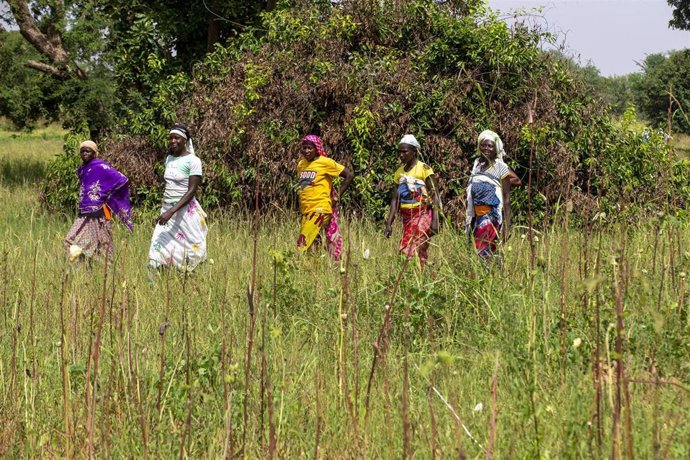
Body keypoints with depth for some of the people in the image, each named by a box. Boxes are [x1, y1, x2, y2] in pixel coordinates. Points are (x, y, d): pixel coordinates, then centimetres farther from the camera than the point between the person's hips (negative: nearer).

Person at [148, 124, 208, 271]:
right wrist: (165, 210, 13)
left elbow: (192, 191, -15)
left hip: (185, 211, -6)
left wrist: (171, 211, -23)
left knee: (187, 250, -2)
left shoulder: (192, 161, -10)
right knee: (159, 248, -4)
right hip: (167, 209, 6)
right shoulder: (169, 158, 10)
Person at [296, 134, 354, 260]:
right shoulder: (301, 164, 12)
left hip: (320, 209, -7)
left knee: (303, 244, -18)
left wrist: (337, 196, -5)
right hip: (305, 211, 7)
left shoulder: (326, 163, -6)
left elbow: (349, 175, -4)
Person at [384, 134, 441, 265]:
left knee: (416, 252, -17)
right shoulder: (399, 173, 13)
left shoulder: (424, 169, -4)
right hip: (406, 217, 6)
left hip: (422, 215, -6)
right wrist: (389, 224, 8)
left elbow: (434, 195, -8)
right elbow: (395, 200, 15)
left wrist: (435, 220, -16)